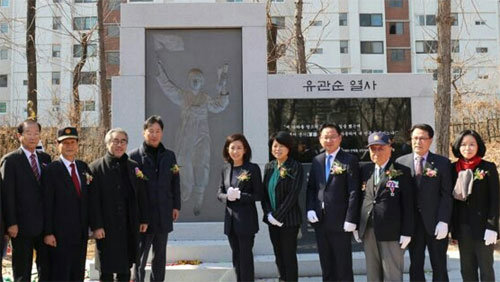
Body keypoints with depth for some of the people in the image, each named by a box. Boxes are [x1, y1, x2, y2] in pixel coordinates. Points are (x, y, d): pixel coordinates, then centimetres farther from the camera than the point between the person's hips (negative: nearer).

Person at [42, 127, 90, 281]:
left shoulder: (83, 167, 11)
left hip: (81, 233, 6)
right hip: (60, 233, -6)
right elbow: (47, 203, -10)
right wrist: (48, 233, -12)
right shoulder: (52, 169, -7)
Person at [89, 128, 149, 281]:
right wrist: (96, 226, -12)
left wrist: (144, 220, 8)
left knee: (125, 269, 12)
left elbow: (141, 195, 12)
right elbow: (93, 200, -8)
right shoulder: (96, 168, -4)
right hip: (107, 228, -4)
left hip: (130, 227, 4)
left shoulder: (133, 166, 9)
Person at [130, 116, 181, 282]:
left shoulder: (169, 156, 11)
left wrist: (176, 206, 7)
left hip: (164, 215, 4)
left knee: (160, 257, 12)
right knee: (140, 257, 0)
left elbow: (175, 183, 12)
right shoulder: (135, 156, -4)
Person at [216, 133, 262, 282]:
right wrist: (227, 196, -11)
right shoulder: (226, 169, 9)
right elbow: (219, 193, 11)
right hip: (230, 219, 5)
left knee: (245, 256, -2)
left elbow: (258, 195, -8)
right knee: (236, 257, 13)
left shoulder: (252, 168, -6)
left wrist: (239, 195, -20)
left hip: (246, 219, -5)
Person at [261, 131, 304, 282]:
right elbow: (264, 192, 8)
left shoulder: (296, 167, -10)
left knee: (289, 256, 0)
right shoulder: (269, 166, 8)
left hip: (288, 219, -5)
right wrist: (269, 214, -5)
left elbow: (293, 194, -15)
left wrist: (278, 216, -15)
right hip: (272, 219, 6)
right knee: (278, 255, 12)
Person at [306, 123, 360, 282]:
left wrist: (351, 219, -15)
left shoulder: (349, 161, -6)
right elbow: (311, 188, 15)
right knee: (326, 265, 13)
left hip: (340, 221, -5)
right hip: (320, 221, 5)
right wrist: (310, 209, 0)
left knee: (343, 265, 3)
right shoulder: (317, 161, 11)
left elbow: (354, 192, -10)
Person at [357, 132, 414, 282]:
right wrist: (356, 225, 9)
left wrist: (406, 232, -8)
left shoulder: (401, 172, -2)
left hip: (391, 231, -4)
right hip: (368, 231, 4)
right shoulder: (365, 170, 11)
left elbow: (408, 203, -4)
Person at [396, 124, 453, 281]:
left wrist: (443, 221, -12)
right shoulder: (401, 162, 5)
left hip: (435, 223, -1)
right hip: (412, 222, 1)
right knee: (415, 267, 7)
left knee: (439, 267, 7)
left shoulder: (442, 163, 2)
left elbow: (446, 195, -3)